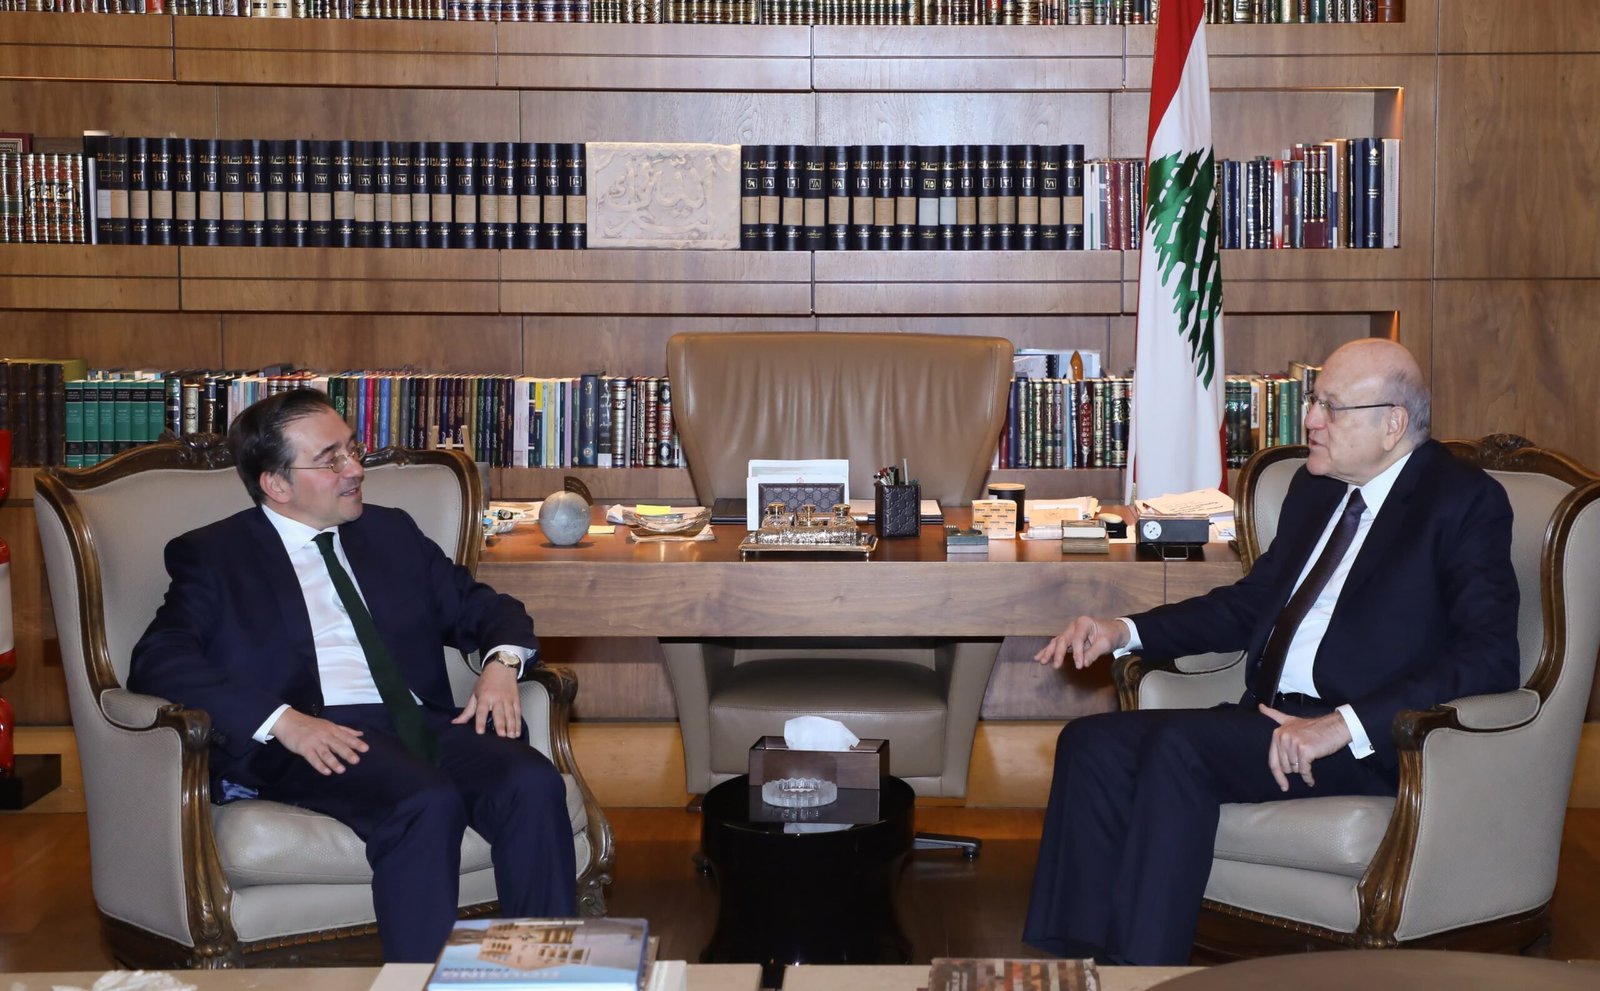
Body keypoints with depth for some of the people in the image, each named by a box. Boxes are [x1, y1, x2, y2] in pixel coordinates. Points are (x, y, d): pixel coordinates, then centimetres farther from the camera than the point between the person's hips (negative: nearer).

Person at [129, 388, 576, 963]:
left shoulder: (393, 534, 25)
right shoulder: (212, 555, 11)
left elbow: (483, 607, 26)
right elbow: (156, 662, -4)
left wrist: (502, 662, 0)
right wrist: (281, 720, -18)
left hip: (423, 722, 5)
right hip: (312, 737, -4)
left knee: (533, 783, -26)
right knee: (426, 802, -35)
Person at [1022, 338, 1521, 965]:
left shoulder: (1465, 501, -5)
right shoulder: (1315, 487, 19)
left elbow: (1491, 659, -16)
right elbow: (1250, 603, 25)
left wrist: (1343, 726, -25)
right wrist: (1124, 631, 9)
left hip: (1374, 743, -8)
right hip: (1273, 718, 8)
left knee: (1180, 744, -30)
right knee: (1093, 743, -14)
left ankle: (1142, 965, -25)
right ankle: (1072, 952, -18)